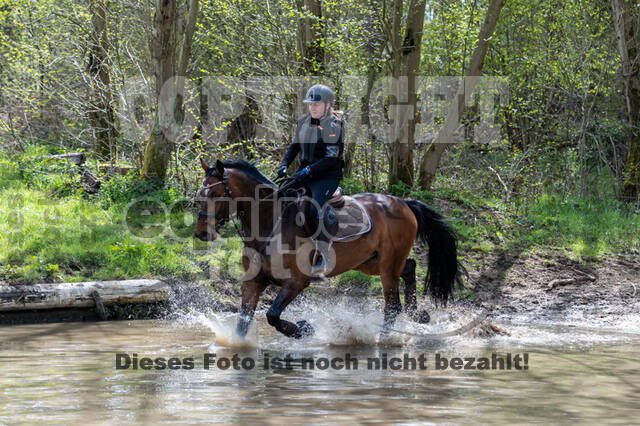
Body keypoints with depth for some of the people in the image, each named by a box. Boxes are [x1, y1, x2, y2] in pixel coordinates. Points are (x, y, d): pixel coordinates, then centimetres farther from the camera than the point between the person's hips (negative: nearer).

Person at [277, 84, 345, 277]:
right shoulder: (303, 121, 8)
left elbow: (331, 158, -19)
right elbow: (295, 145, 20)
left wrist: (308, 171, -24)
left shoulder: (333, 126, -13)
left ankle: (323, 256, -19)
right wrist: (285, 164, 4)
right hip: (305, 172, 7)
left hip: (328, 176, -7)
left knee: (315, 211, -27)